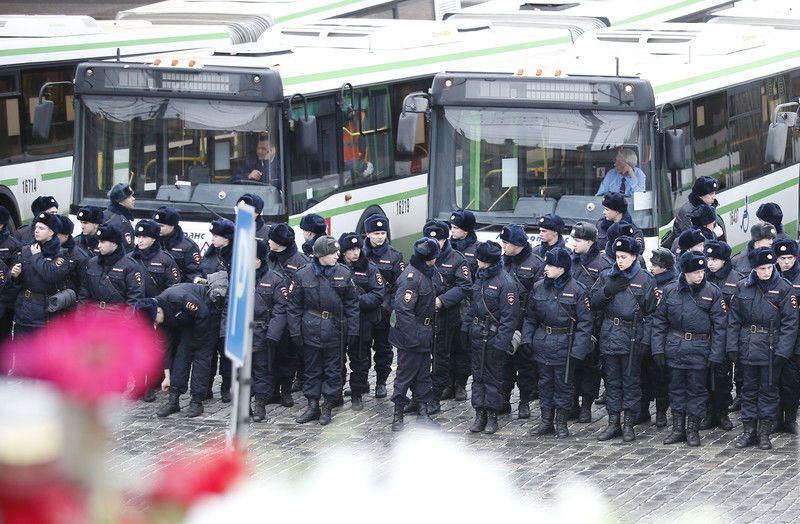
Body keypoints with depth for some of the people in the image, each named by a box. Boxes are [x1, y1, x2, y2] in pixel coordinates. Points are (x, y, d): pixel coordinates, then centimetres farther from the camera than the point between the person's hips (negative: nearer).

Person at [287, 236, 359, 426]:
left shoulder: (343, 274, -2)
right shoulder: (303, 275, -5)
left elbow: (352, 304, 2)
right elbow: (294, 306, 0)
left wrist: (352, 330, -2)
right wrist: (295, 331, -5)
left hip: (335, 330, 0)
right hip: (311, 330, 0)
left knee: (333, 370, 5)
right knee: (312, 369, 7)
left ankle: (327, 407, 15)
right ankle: (313, 406, 16)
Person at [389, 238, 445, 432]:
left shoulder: (431, 271, 4)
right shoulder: (411, 276, -23)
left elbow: (440, 290, 22)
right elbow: (403, 309, -26)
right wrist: (413, 336, -26)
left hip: (426, 334, 8)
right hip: (411, 335, -8)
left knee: (424, 373, 14)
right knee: (406, 373, 1)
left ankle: (422, 410, 23)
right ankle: (398, 414, 11)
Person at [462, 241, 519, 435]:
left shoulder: (505, 282, -17)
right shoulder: (480, 277, 7)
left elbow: (510, 316, -18)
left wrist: (501, 341, -21)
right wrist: (466, 328, 13)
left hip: (494, 336, -7)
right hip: (477, 335, 7)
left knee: (493, 377, 2)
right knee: (478, 375, 10)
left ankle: (492, 416, 11)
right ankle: (480, 413, 17)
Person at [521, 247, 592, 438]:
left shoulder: (577, 290, -12)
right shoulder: (538, 287, 2)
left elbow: (585, 322, -11)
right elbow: (530, 316, 11)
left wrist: (578, 349, -16)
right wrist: (526, 339, 0)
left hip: (565, 346, -5)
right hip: (542, 343, 5)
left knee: (564, 384, 4)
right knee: (545, 383, 12)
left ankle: (561, 423, 16)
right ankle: (546, 421, 22)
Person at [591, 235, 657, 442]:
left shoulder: (645, 279, 0)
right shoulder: (607, 277, 10)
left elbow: (650, 310, 0)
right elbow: (594, 302, 7)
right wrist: (608, 291, -10)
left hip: (633, 336, -3)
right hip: (610, 334, 3)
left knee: (631, 380, 2)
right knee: (612, 379, 8)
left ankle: (629, 424, 8)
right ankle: (613, 423, 13)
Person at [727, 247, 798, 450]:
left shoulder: (784, 288, -6)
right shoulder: (743, 287, 2)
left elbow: (789, 323, -8)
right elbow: (734, 319, 6)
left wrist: (782, 351, -14)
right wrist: (732, 347, -1)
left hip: (771, 348, -3)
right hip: (748, 347, 3)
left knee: (769, 390, 4)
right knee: (749, 388, 9)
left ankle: (764, 433, 11)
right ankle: (748, 430, 17)